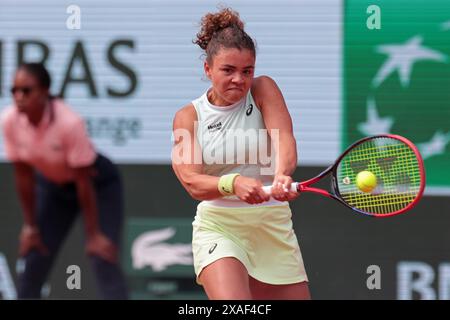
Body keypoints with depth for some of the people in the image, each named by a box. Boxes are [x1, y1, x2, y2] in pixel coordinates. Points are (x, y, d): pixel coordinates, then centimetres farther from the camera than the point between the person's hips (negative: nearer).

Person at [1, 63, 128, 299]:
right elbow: (24, 177, -8)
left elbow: (83, 183, -26)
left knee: (103, 259, -17)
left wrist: (94, 234, -20)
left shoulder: (69, 122, -34)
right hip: (53, 185, 5)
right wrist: (30, 225, -3)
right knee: (33, 261, 1)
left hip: (98, 184, -5)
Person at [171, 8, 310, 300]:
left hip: (273, 227, 3)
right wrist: (234, 183, -37)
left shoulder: (263, 90, -1)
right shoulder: (188, 116, -2)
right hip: (218, 228, -2)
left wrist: (282, 175, -42)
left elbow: (284, 139, -18)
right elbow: (192, 182, -15)